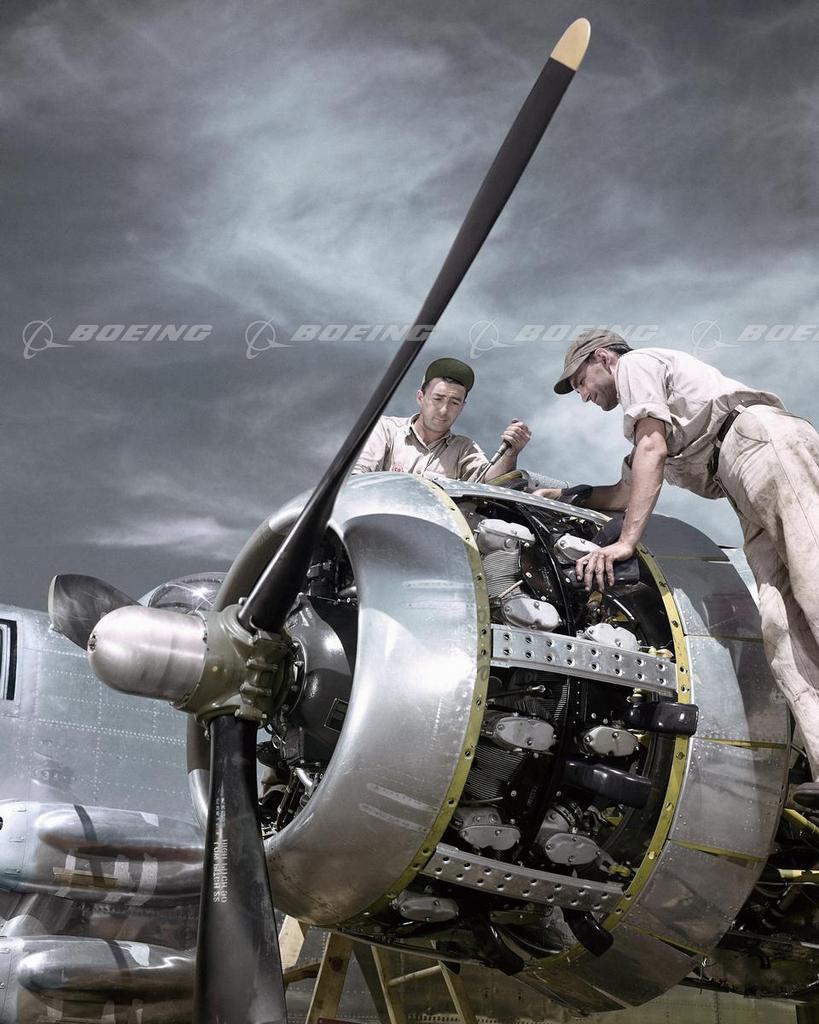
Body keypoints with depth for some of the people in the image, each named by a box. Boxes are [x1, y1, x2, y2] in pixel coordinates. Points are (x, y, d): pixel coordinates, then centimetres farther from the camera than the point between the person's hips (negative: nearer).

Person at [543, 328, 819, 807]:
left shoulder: (636, 363, 10)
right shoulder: (658, 422, 39)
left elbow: (652, 451, -4)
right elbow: (628, 491, 47)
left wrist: (626, 542, -10)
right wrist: (566, 497, 49)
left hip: (769, 443, -9)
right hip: (754, 497, 9)